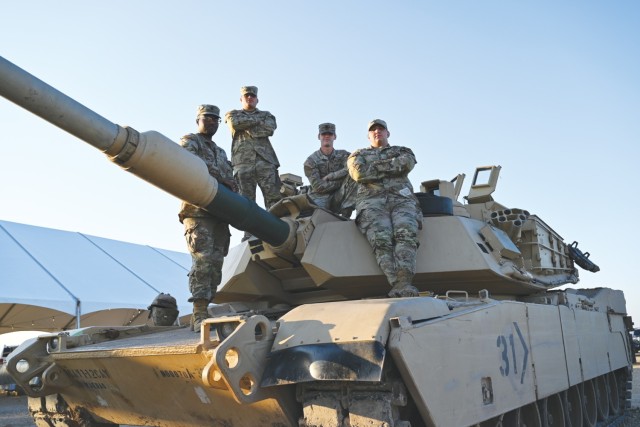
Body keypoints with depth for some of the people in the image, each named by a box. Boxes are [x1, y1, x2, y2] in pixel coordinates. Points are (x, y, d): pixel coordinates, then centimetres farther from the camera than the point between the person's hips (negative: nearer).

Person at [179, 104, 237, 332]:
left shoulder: (220, 152, 31)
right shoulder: (190, 141, 10)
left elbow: (230, 179, 24)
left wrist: (232, 187, 1)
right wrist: (222, 177, -13)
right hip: (198, 210, -7)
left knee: (215, 263, 0)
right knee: (203, 260, -18)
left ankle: (202, 316, 2)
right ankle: (200, 314, -20)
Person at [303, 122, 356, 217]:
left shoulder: (343, 155, 10)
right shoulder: (311, 161, 2)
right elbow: (318, 186, -9)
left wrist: (328, 177, -12)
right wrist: (341, 181, -8)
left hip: (338, 198, 4)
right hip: (320, 198, -4)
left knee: (352, 175, -22)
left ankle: (345, 214, -23)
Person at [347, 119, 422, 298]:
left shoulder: (403, 152, 31)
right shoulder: (359, 154, 30)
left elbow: (405, 164, 4)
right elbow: (359, 173, 5)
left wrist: (374, 166, 7)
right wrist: (393, 168, 8)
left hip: (402, 198, 1)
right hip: (371, 200, 0)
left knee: (406, 233, -34)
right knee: (381, 239, -33)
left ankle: (403, 283, -52)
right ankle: (398, 285, -48)